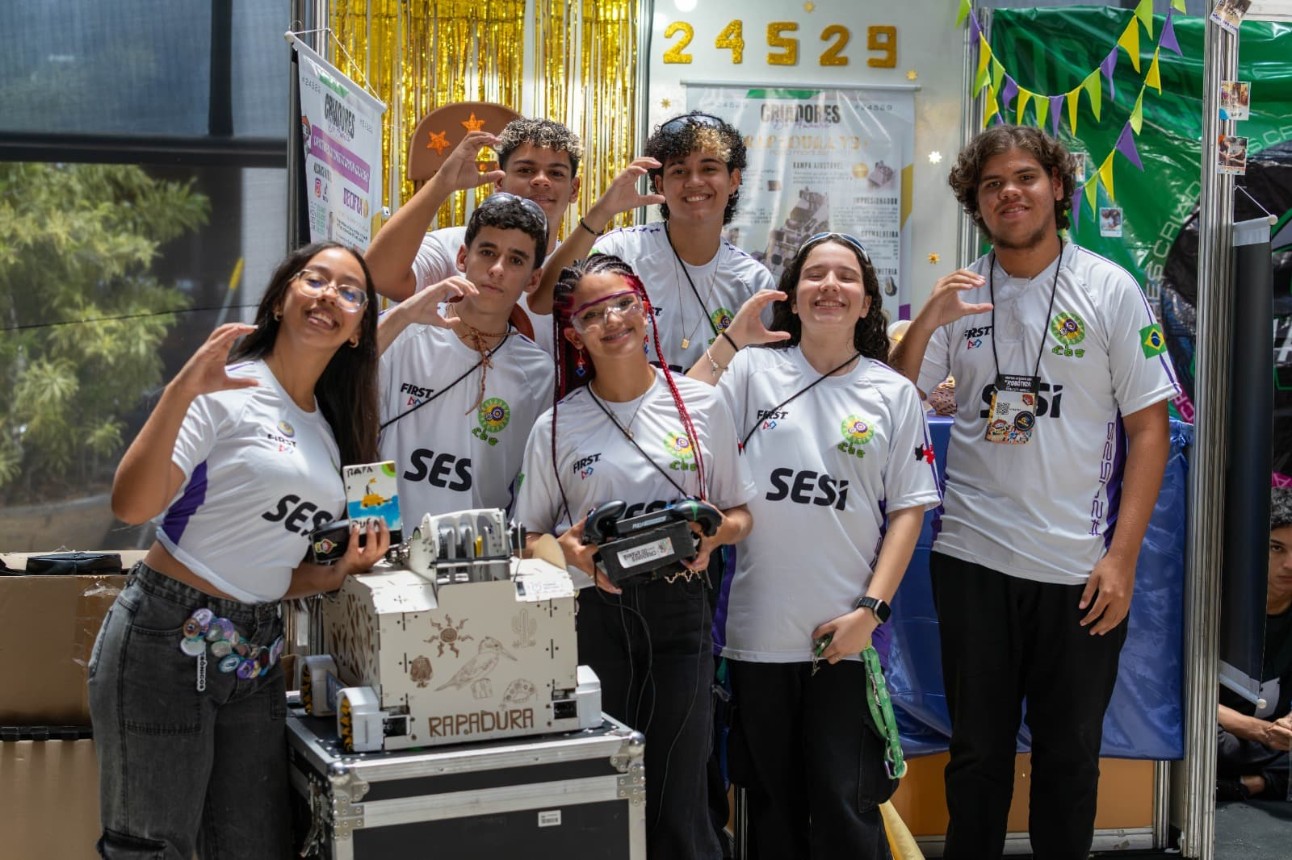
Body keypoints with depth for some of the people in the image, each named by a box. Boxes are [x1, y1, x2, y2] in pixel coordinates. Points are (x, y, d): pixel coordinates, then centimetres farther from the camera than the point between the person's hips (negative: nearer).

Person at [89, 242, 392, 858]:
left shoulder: (331, 432, 15)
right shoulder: (226, 391, -8)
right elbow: (132, 505, -21)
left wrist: (337, 573, 2)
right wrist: (180, 391, -29)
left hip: (256, 654, 7)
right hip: (166, 639, -7)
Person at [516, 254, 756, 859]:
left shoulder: (702, 405, 3)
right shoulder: (556, 427, 2)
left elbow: (739, 515, 11)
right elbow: (528, 536, 9)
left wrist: (713, 535, -11)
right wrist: (570, 551, -12)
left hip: (680, 610, 0)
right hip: (593, 614, 0)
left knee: (679, 798, 1)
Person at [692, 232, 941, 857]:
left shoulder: (894, 393, 5)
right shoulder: (753, 371, 3)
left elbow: (908, 508, 3)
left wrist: (871, 609, -6)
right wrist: (728, 342, -9)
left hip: (846, 636, -1)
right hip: (757, 633, 1)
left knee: (845, 806, 1)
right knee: (771, 803, 14)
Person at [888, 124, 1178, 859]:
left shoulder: (1111, 289, -1)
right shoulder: (958, 296, 5)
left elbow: (1149, 429, -2)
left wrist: (1121, 557, -9)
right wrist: (926, 323, -13)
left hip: (1083, 572, -1)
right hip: (974, 559, 2)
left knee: (1070, 755, 11)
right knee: (978, 751, 12)